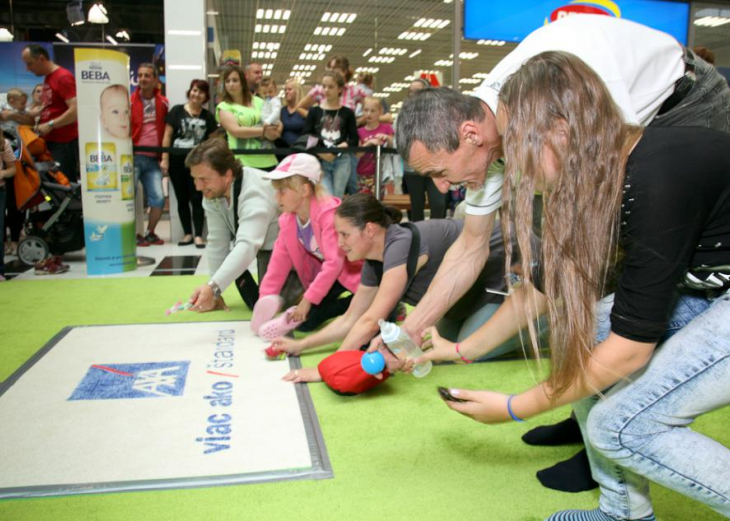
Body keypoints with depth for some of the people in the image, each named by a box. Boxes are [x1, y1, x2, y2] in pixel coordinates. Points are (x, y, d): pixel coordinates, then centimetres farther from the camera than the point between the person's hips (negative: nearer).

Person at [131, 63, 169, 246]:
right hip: (133, 157, -3)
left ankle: (150, 233, 17)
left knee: (159, 198, 0)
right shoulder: (129, 101, 0)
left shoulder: (163, 103, 9)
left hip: (153, 159, 3)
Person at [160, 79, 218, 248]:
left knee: (197, 199, -1)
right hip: (177, 162, 0)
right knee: (182, 199, 8)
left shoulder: (208, 117, 7)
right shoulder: (177, 111, 3)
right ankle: (188, 234, 18)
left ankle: (198, 236, 2)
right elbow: (167, 135, 1)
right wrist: (165, 159, -5)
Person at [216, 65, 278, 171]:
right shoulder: (224, 107, 6)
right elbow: (235, 130, -9)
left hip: (268, 161, 4)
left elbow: (276, 125, 14)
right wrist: (263, 131, -13)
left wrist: (271, 132, -10)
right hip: (243, 162, -3)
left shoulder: (258, 101, 16)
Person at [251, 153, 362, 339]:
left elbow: (334, 262, -31)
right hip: (325, 272, 6)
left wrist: (307, 300, -29)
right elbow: (280, 259, -2)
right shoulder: (287, 219, -4)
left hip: (350, 270, -6)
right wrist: (266, 298, -9)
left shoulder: (329, 213, -28)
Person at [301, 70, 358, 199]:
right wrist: (321, 153, -13)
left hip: (342, 161, 0)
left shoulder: (347, 113, 7)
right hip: (320, 161, 0)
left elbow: (354, 140, 4)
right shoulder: (314, 112, 8)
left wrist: (337, 149, -13)